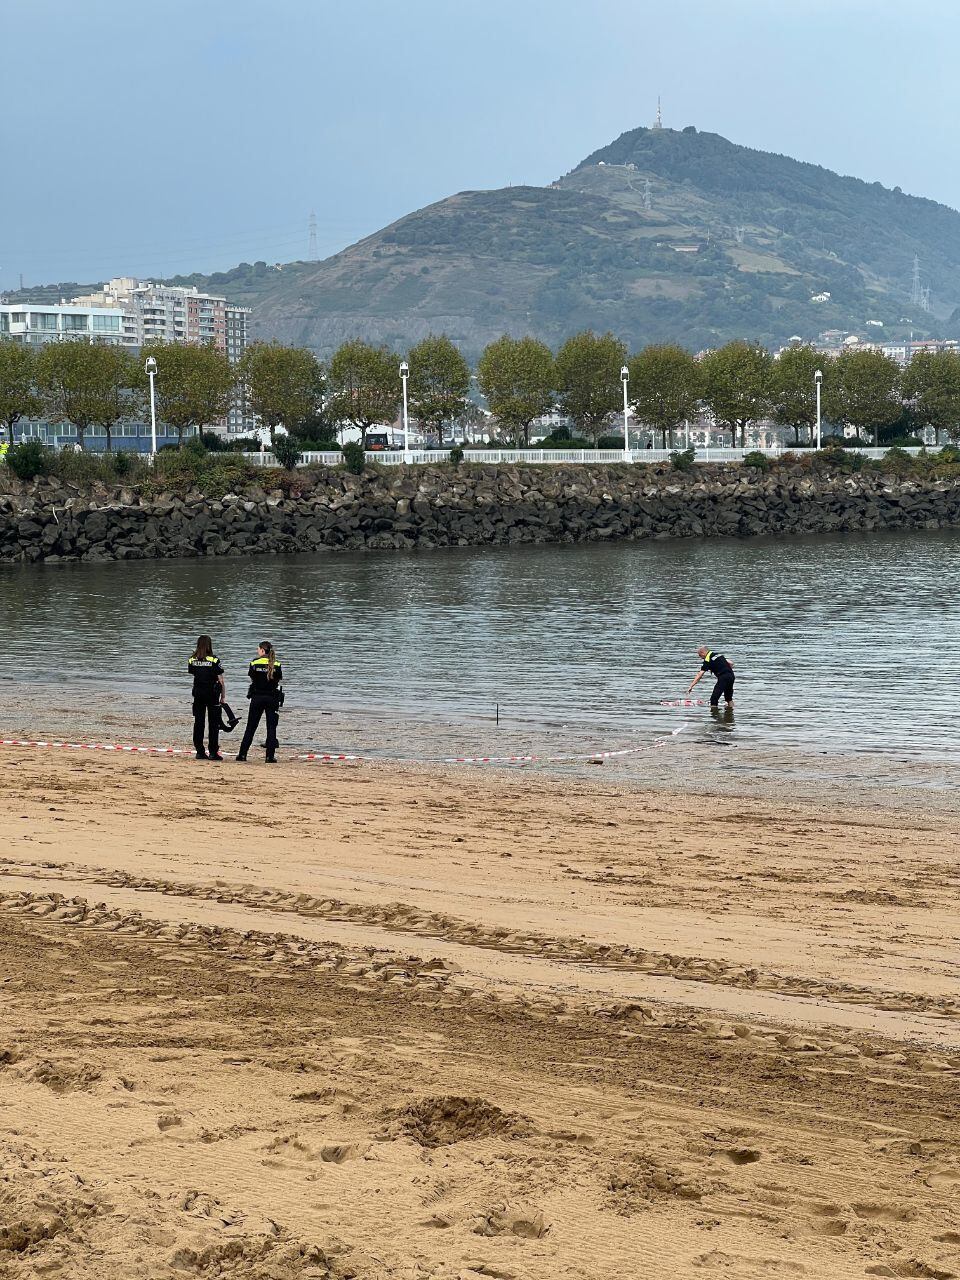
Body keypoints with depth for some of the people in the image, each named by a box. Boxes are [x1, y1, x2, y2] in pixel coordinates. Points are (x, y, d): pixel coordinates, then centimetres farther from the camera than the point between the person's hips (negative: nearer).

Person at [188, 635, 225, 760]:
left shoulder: (192, 660, -1)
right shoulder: (214, 660, -11)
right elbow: (221, 681, -8)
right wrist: (223, 697, 1)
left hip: (198, 694, 3)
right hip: (212, 694, -3)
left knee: (198, 722, 8)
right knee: (213, 724, 3)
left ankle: (200, 751, 7)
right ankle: (213, 752, 1)